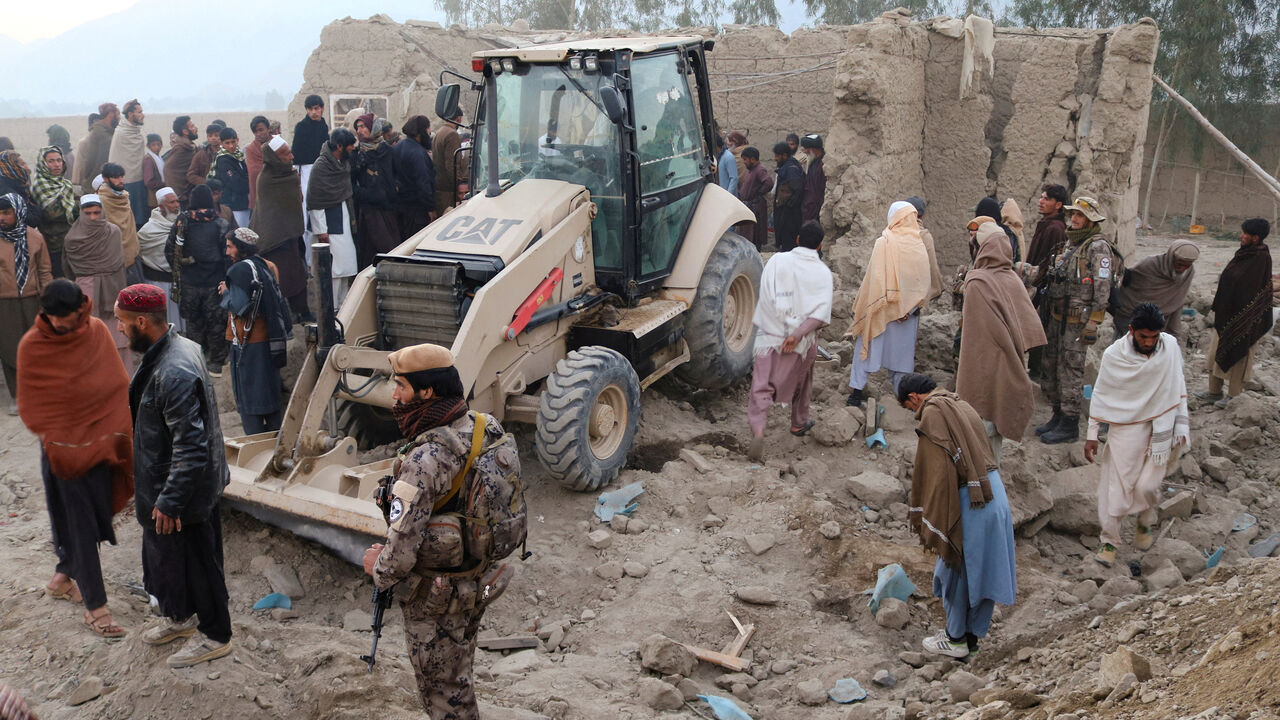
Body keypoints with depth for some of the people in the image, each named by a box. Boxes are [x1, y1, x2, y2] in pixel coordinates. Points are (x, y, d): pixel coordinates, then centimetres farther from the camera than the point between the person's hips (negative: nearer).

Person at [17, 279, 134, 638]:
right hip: (63, 447, -4)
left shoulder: (98, 331, -4)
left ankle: (64, 575, 39)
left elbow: (117, 383, 4)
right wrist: (52, 438, -12)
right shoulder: (32, 346, -12)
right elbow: (30, 405, -5)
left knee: (95, 514, 15)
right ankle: (95, 606, 9)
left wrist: (119, 431, -1)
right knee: (79, 524, 1)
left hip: (100, 441, 4)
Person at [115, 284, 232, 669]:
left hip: (187, 492, -10)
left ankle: (215, 636, 27)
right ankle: (182, 616, 47)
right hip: (163, 483, 10)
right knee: (165, 555, 26)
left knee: (194, 561, 8)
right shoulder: (173, 348, 1)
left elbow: (191, 447, -31)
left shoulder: (174, 373, -32)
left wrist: (170, 500, -25)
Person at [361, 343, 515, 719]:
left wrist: (380, 569, -8)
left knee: (441, 689, 15)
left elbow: (403, 547, -31)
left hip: (437, 596, -8)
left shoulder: (424, 462, -33)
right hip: (482, 580, 8)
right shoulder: (488, 429, -8)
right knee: (459, 674, 28)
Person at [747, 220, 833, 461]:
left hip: (770, 335, -1)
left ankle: (757, 429, -22)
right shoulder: (822, 272, -5)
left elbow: (763, 298, -5)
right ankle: (799, 423, 42)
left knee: (762, 386, -2)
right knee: (802, 382, 24)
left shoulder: (777, 261, -3)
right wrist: (799, 333, -19)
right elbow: (822, 312, -16)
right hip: (802, 342, 1)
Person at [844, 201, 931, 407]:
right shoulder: (919, 246, 0)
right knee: (902, 352, 12)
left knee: (866, 345, 7)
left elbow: (873, 278, -11)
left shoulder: (883, 243, -12)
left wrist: (860, 306, -4)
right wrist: (913, 308, 6)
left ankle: (857, 392, 5)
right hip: (908, 313, 3)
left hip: (881, 309, -3)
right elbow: (924, 283, 2)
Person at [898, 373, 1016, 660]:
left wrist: (931, 526, -12)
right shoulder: (962, 406, 15)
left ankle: (956, 638, 21)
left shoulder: (932, 414, -11)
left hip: (968, 501, -8)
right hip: (994, 495, 8)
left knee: (957, 569, 8)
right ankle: (973, 632, 30)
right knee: (981, 568, 17)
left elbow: (937, 473, -17)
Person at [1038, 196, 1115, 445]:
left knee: (1070, 370, -5)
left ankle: (1070, 426, 3)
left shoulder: (1098, 247, -13)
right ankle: (1058, 416, 27)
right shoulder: (1070, 243, 15)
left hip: (1078, 320, -9)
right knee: (1052, 366, 14)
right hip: (1057, 317, 9)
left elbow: (1102, 289, -17)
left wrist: (1092, 324, -20)